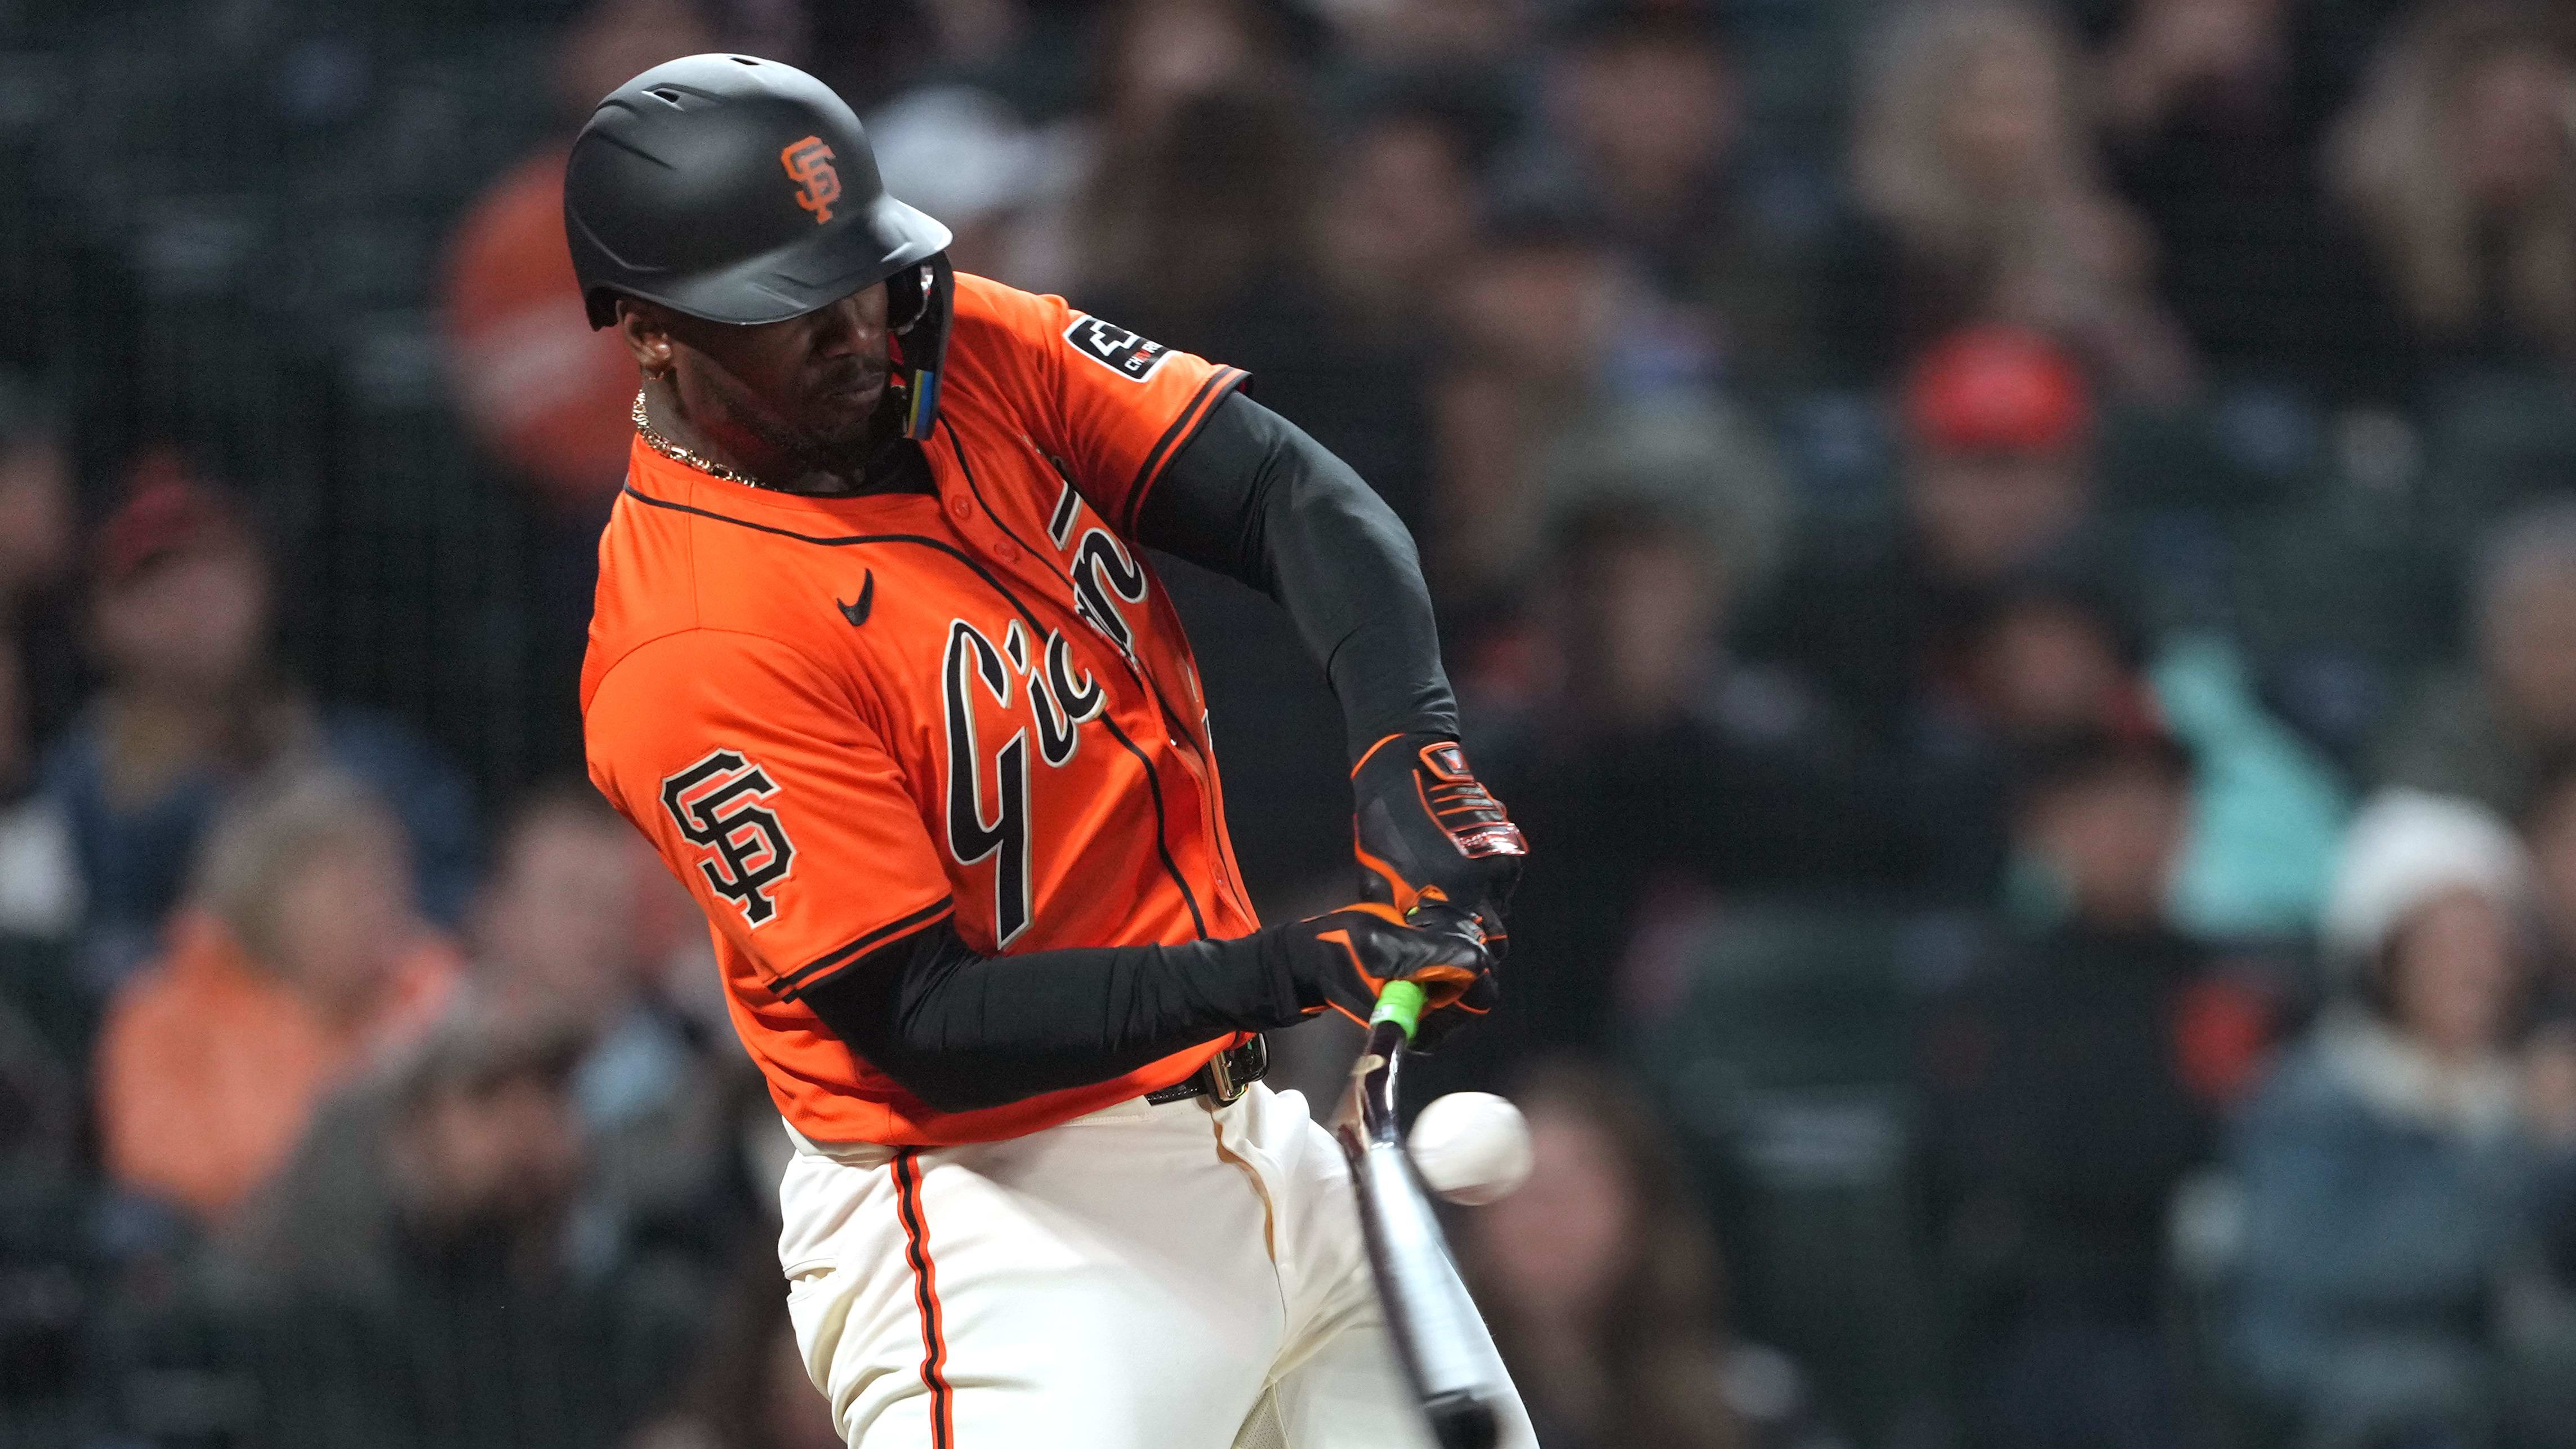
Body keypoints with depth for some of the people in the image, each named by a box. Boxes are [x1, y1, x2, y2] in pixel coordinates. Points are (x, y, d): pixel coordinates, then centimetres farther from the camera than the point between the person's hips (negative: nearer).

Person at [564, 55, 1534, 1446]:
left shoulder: (978, 355, 1)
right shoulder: (689, 657, -21)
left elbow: (1296, 495, -5)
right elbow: (923, 1023, -22)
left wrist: (1406, 744, -25)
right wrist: (1292, 970, -29)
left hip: (1254, 1151, 8)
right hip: (1000, 1216, -8)